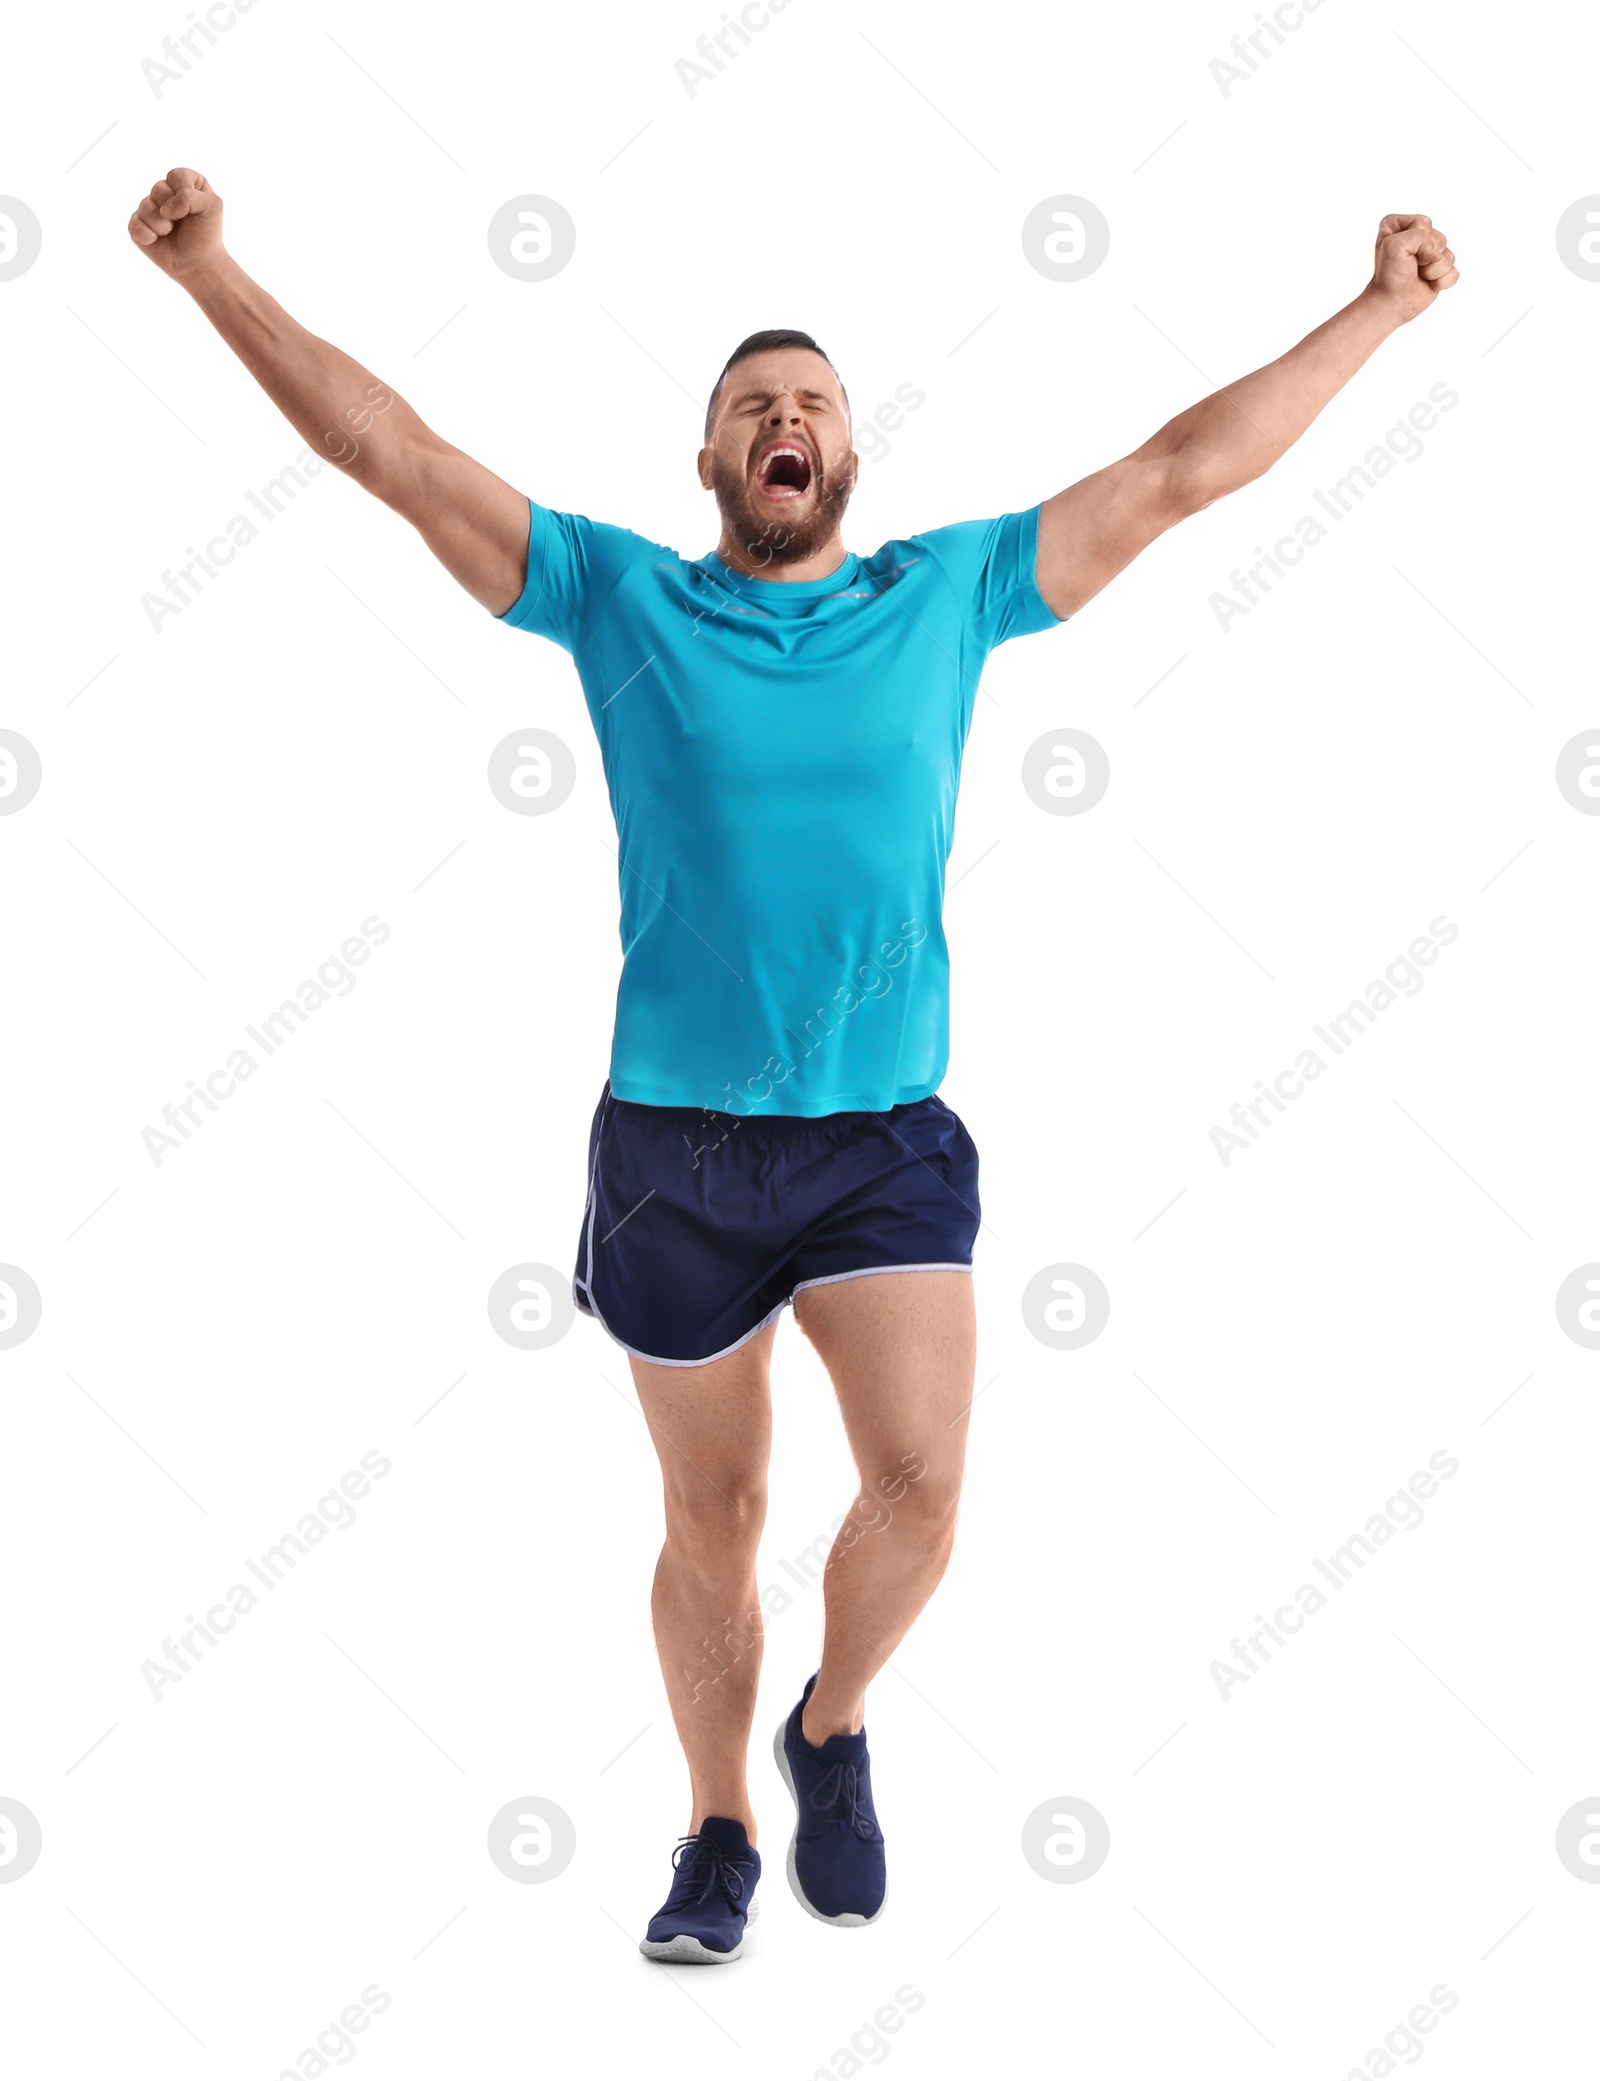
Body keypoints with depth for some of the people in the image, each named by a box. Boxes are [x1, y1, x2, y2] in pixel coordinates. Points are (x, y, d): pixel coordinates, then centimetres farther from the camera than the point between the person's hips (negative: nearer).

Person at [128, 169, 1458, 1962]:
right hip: (672, 1145, 0)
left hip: (886, 1139, 0)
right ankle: (718, 1835, 32)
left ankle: (833, 1731, 18)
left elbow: (1187, 467, 10)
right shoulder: (621, 598, 4)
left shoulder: (950, 592, 7)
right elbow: (390, 450, 3)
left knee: (920, 1488, -14)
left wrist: (1382, 307, 12)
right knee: (712, 1523, 11)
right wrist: (216, 276, -2)